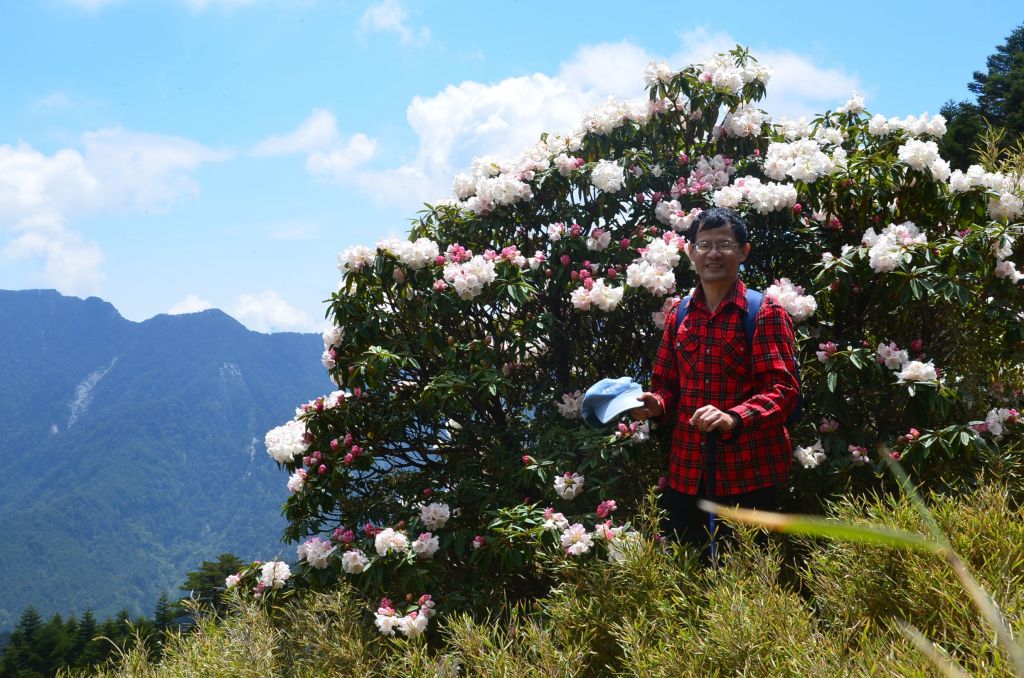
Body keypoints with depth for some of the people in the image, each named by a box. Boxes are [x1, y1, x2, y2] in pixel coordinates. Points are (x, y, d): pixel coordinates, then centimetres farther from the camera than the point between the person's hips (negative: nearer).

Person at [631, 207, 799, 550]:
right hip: (686, 473, 5)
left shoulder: (765, 312, -5)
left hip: (750, 475, -5)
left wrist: (734, 418, -28)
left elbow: (784, 389, -13)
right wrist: (655, 403, -5)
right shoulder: (678, 315, 12)